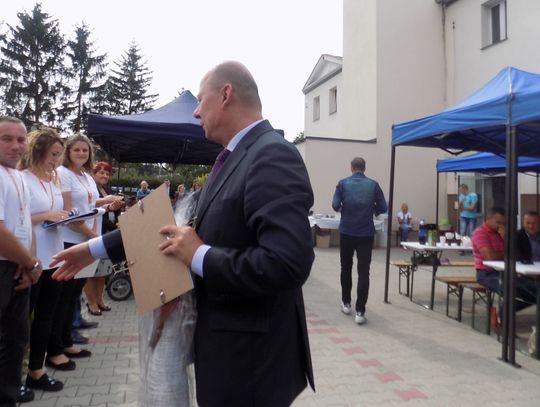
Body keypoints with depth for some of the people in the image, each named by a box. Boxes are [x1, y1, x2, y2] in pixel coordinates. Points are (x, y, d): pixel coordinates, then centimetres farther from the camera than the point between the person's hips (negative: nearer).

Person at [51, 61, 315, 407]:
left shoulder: (273, 156, -21)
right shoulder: (234, 157, 9)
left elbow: (288, 262, -31)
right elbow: (186, 225, 12)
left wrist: (199, 256, -21)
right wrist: (96, 247, 13)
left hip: (252, 357, -8)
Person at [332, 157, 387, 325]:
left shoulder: (343, 183, -2)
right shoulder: (373, 185, 1)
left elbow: (335, 205, -9)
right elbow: (383, 208, 0)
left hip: (347, 232, 1)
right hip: (366, 233, 0)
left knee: (346, 268, 17)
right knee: (363, 272, -1)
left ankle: (346, 303, 28)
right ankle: (360, 311, -4)